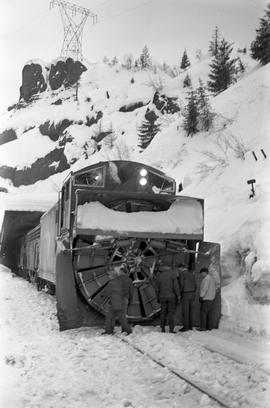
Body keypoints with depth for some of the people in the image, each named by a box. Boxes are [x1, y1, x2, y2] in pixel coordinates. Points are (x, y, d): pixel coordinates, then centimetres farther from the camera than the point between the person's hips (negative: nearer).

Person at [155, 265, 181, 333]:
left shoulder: (159, 275, 5)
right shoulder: (172, 274, -3)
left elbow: (157, 288, 7)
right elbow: (176, 286, -9)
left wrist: (158, 298, 15)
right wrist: (178, 296, -4)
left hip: (162, 297, 3)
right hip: (171, 296, -2)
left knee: (163, 313, 10)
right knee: (171, 313, 0)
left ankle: (162, 328, 10)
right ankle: (171, 329, -3)